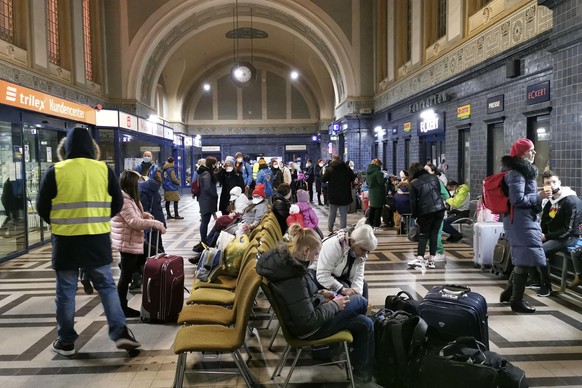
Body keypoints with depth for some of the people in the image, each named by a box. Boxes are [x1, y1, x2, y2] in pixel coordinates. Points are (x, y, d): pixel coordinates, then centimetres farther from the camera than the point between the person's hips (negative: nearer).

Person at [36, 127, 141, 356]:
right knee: (106, 286, 11)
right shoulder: (104, 170, -1)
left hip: (66, 240, -1)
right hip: (98, 239, 2)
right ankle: (120, 332, 2)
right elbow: (118, 202, 5)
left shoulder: (55, 171, -5)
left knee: (65, 291, 10)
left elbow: (42, 206, 1)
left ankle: (66, 342, 19)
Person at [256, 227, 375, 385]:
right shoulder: (293, 279, -35)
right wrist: (334, 305, -15)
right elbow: (309, 320, -28)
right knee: (360, 301, 4)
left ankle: (361, 370, 32)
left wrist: (319, 294, 5)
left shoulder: (285, 259, -6)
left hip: (306, 314, 9)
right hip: (309, 327, -9)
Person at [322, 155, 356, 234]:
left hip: (333, 195, 0)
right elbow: (353, 178, 3)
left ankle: (330, 228, 27)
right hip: (345, 195, 0)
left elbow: (323, 179, -4)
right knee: (343, 214, 4)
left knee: (332, 212, 16)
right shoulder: (347, 168, -3)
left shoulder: (329, 169, -8)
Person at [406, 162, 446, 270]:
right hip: (439, 209, 3)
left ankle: (420, 258, -8)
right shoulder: (434, 177, 10)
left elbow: (413, 202, 2)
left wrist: (415, 216, 9)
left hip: (425, 212, -3)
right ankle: (431, 260, 6)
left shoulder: (414, 183, 1)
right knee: (434, 234, 8)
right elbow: (439, 192, 16)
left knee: (423, 235, 6)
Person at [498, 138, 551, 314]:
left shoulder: (522, 171, 16)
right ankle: (517, 301, 4)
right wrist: (539, 196, -15)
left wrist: (537, 196, 14)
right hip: (521, 221, -11)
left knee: (522, 259, 16)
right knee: (525, 260, -6)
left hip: (521, 220, 11)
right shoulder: (516, 173, -17)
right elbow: (518, 199, -23)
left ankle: (509, 293, 27)